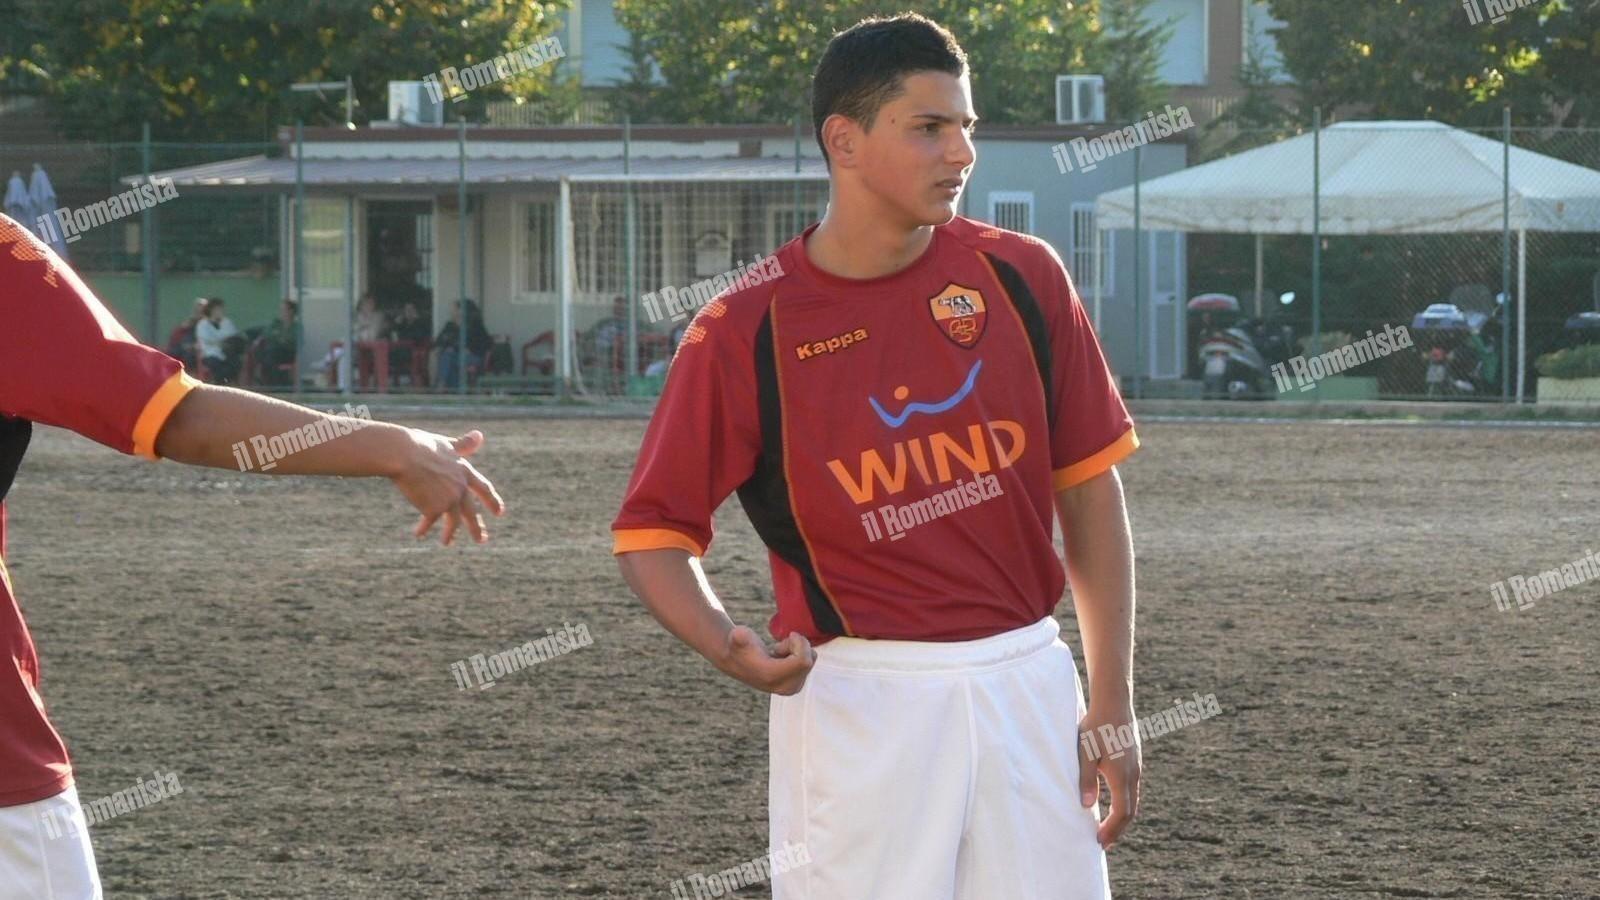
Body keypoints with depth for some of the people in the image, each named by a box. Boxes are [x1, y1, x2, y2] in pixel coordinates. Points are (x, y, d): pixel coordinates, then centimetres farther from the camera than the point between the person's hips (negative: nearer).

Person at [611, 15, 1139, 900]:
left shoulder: (1022, 278, 4)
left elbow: (1089, 489, 9)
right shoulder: (745, 331, -5)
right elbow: (652, 529, 0)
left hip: (1028, 690, 3)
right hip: (856, 704, -3)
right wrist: (731, 648, -20)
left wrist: (1112, 705, 6)